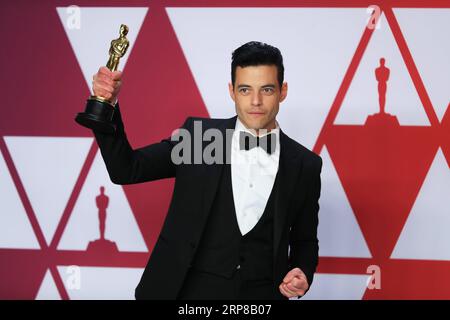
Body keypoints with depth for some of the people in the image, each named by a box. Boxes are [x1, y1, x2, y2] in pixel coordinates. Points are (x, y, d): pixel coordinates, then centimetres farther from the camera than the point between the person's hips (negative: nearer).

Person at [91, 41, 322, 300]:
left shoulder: (305, 165, 0)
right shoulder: (198, 134, -1)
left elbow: (305, 240, 10)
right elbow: (126, 170, -4)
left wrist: (303, 274, -11)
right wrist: (108, 104, -16)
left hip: (260, 296, 1)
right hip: (191, 289, 0)